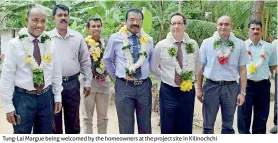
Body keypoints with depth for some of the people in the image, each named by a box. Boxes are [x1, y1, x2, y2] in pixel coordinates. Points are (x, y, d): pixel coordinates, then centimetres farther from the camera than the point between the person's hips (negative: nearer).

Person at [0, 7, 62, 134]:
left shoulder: (49, 44, 4)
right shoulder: (15, 44, -8)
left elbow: (56, 72, 9)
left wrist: (57, 96, 7)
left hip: (46, 96, 4)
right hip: (23, 97, -3)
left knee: (45, 134, 16)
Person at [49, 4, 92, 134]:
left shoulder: (77, 37, 4)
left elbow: (85, 61, 7)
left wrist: (87, 82, 5)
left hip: (72, 83, 2)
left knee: (73, 121, 13)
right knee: (54, 121, 10)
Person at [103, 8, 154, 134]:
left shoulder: (148, 40, 6)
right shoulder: (115, 38, -2)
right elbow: (107, 60, 10)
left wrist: (145, 72, 13)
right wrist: (116, 75, 8)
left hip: (144, 86, 3)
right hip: (124, 86, -2)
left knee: (145, 126, 14)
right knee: (126, 127, 8)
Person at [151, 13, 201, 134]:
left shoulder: (193, 44, -1)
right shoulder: (161, 45, -6)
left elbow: (198, 66, 14)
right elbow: (154, 67, 6)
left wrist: (189, 77, 4)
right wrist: (167, 77, 1)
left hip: (188, 90, 2)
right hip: (168, 91, -2)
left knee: (186, 127, 13)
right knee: (168, 127, 8)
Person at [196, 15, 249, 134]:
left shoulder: (240, 44, 1)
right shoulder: (207, 43, 0)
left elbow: (242, 69, 3)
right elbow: (201, 67, 4)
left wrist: (242, 93, 0)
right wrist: (199, 89, 3)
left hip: (231, 87, 1)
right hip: (211, 86, 0)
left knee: (228, 125, 14)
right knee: (208, 125, 9)